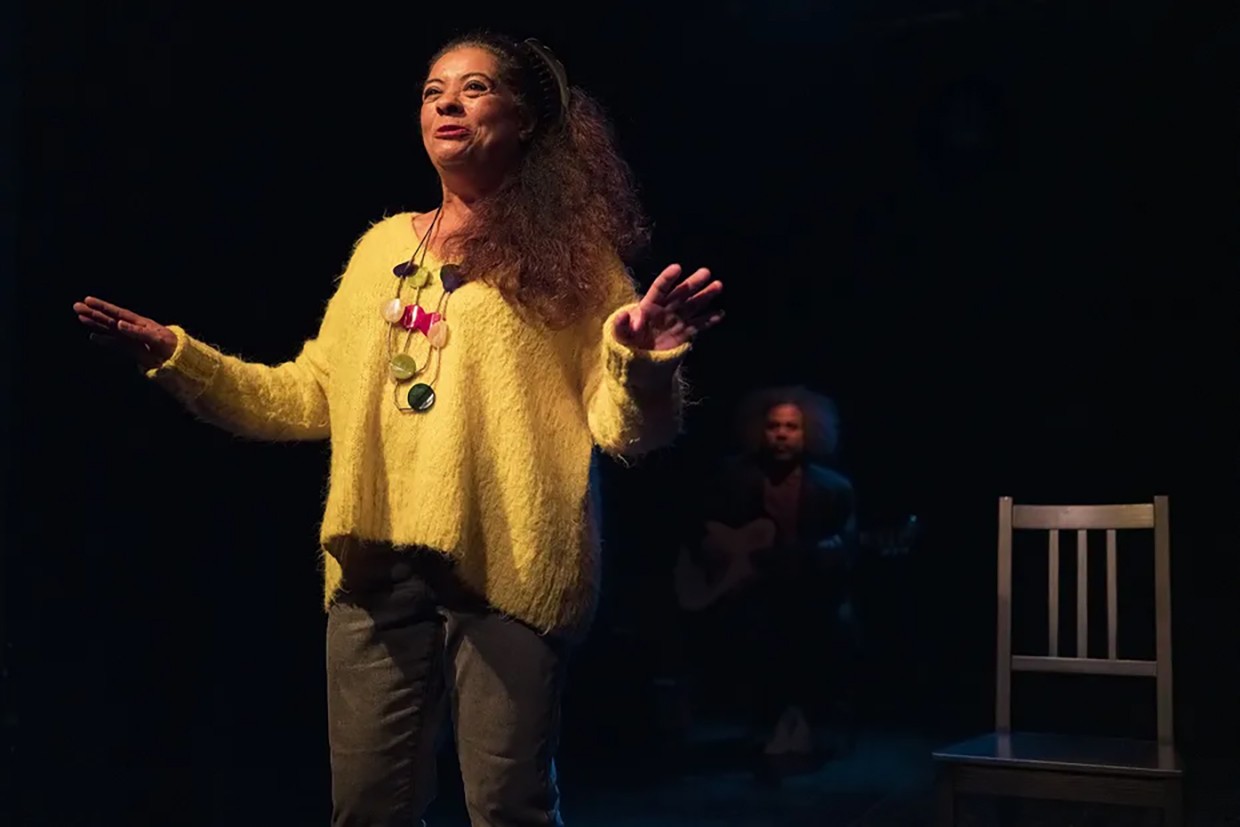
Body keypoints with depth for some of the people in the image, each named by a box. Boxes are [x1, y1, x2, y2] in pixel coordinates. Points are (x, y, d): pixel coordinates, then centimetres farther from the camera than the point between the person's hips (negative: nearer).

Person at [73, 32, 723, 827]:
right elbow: (312, 398, 15)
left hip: (509, 562, -4)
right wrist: (177, 358, 8)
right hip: (379, 565, 5)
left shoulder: (570, 252, 0)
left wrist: (639, 364, -26)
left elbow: (625, 431, -5)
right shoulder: (384, 246, 15)